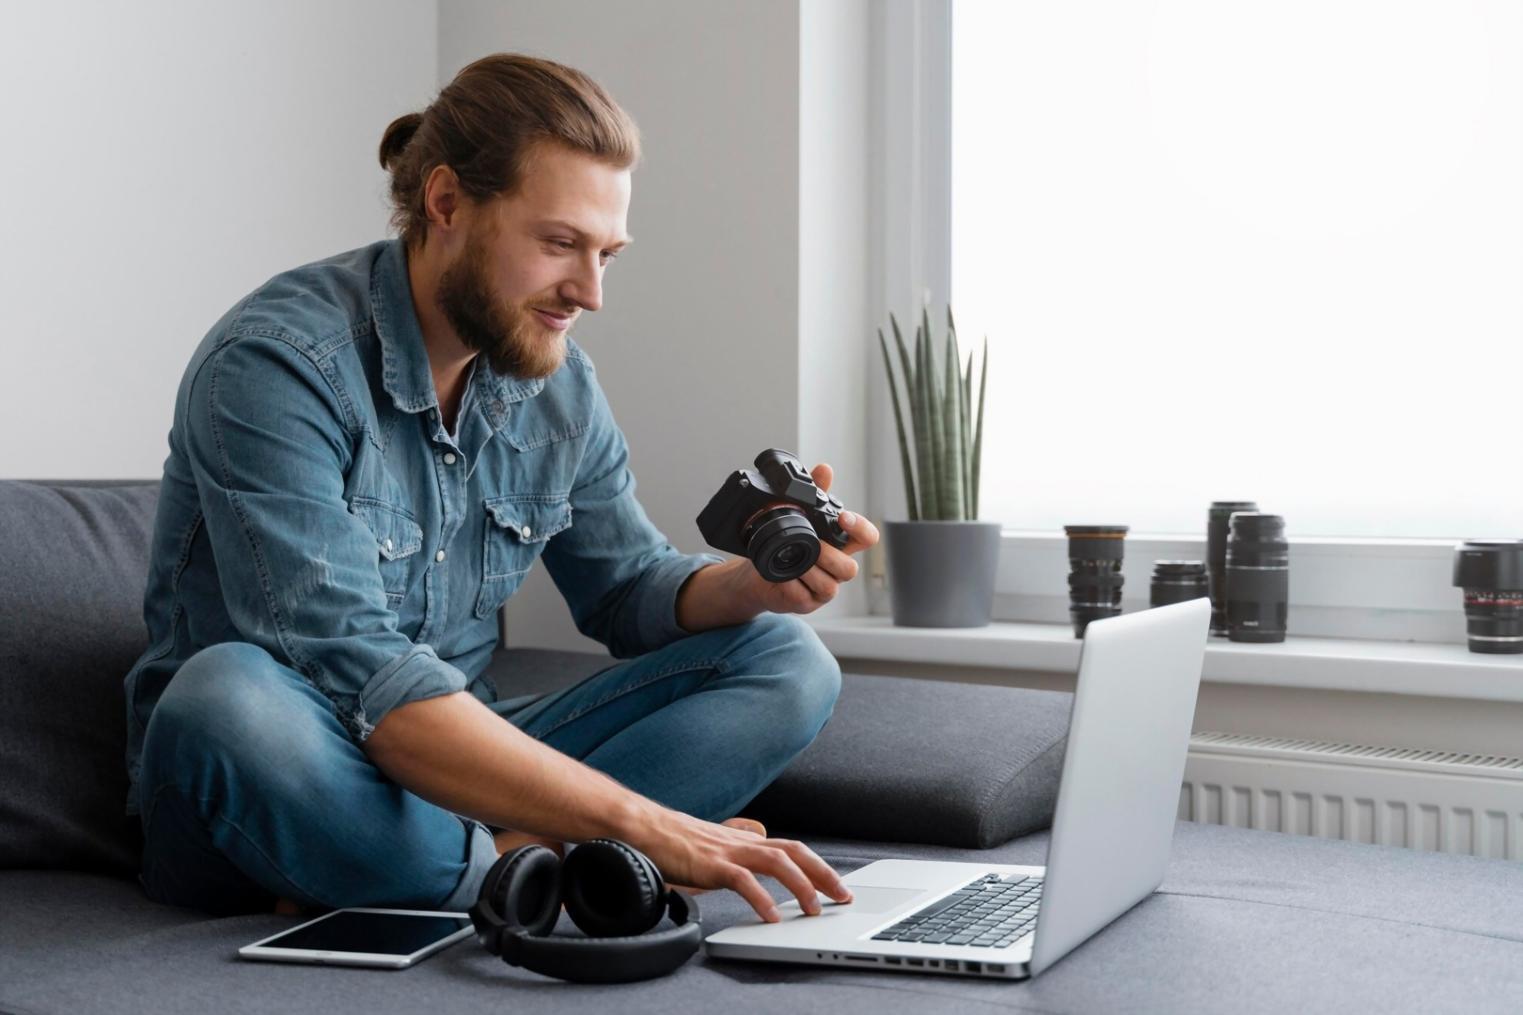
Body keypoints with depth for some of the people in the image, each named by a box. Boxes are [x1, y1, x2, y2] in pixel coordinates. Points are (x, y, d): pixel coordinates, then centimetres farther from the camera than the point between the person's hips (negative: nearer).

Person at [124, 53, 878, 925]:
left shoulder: (560, 382, 3)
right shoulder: (275, 363, -20)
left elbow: (630, 590, 13)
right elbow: (360, 681, -30)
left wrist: (757, 584, -12)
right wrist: (637, 823, -36)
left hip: (461, 767, 7)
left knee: (786, 663, -5)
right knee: (227, 696, -40)